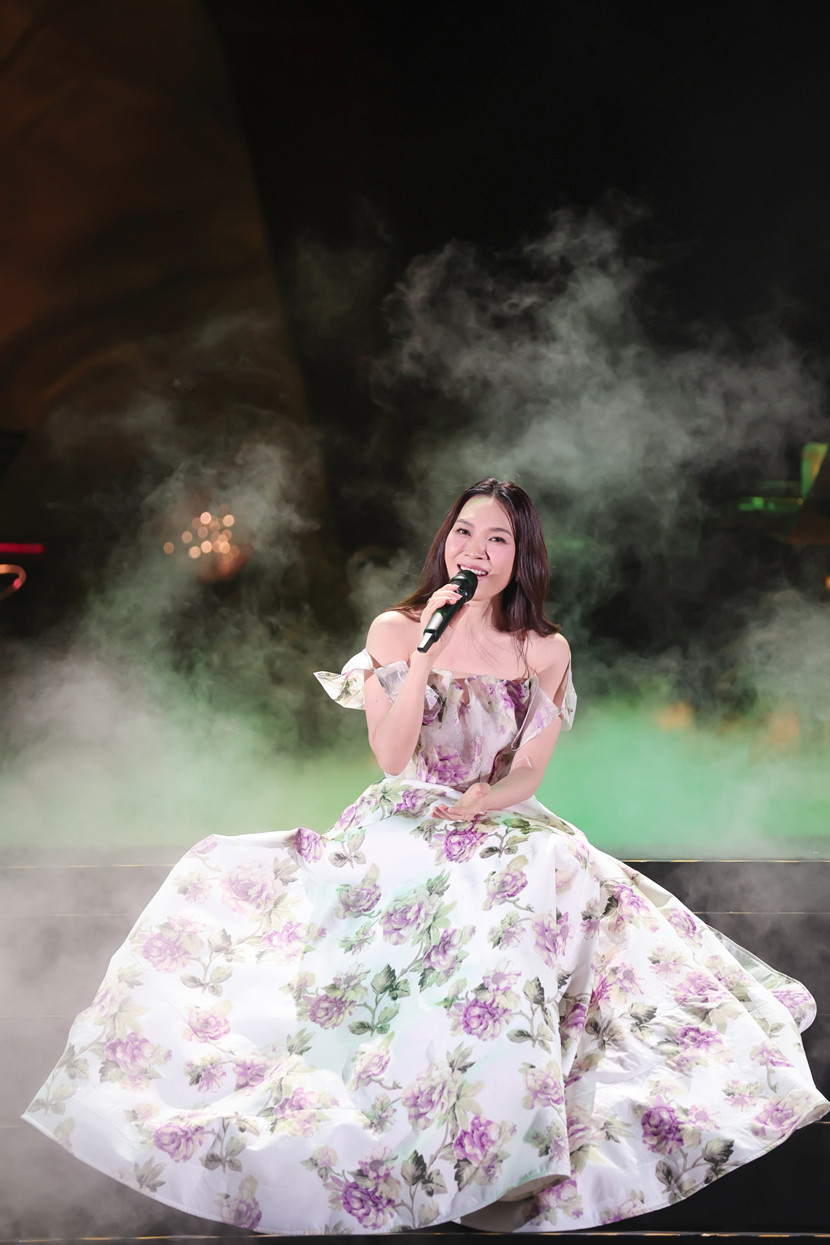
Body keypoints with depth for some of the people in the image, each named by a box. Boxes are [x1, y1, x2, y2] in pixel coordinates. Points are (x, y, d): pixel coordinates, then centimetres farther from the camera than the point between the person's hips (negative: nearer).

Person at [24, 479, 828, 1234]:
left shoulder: (545, 651, 6)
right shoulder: (395, 630, 4)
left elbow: (528, 774, 3)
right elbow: (391, 755, -7)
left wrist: (476, 802, -19)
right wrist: (426, 651, -14)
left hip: (502, 832, -1)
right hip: (400, 828, 1)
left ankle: (507, 1155, -31)